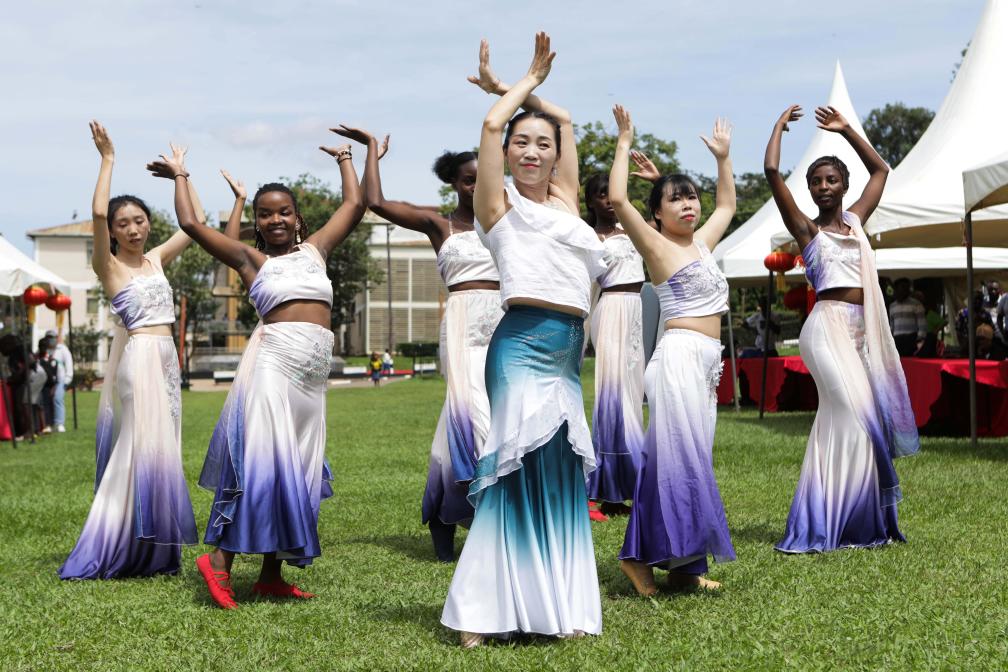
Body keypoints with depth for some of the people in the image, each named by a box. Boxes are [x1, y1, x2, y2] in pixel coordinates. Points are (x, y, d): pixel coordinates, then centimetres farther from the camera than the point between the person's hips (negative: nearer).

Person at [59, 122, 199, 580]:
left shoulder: (157, 259, 13)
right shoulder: (109, 265, -4)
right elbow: (97, 213, -19)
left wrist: (179, 175, 18)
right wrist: (107, 159, -15)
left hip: (166, 358, 7)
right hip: (136, 358, -7)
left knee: (159, 452, 7)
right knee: (144, 449, -9)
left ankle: (152, 551, 12)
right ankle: (118, 552, -4)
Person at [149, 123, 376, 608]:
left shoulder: (315, 248, 17)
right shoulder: (251, 258, 6)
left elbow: (354, 206, 24)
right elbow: (191, 224, 2)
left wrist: (345, 159, 35)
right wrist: (180, 178, 16)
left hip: (314, 368, 5)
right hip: (273, 358, -5)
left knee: (298, 468, 5)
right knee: (264, 458, -14)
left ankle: (271, 573, 9)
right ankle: (220, 556, -11)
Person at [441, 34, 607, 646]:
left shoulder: (564, 198, 21)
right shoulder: (500, 203, 6)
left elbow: (566, 120, 29)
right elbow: (492, 124, -4)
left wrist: (529, 86, 30)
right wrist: (527, 80, 10)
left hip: (567, 354, 6)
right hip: (523, 345, -6)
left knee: (561, 479, 5)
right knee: (524, 472, -11)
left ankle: (559, 608, 8)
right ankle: (483, 615, -8)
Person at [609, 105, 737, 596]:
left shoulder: (701, 243, 17)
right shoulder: (657, 247, -4)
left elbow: (727, 206, 36)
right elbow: (617, 198, -17)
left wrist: (723, 158, 31)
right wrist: (624, 144, -10)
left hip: (705, 361, 8)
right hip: (680, 354, -8)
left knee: (691, 458, 7)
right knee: (680, 454, -14)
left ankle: (682, 564, 9)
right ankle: (641, 555, -12)